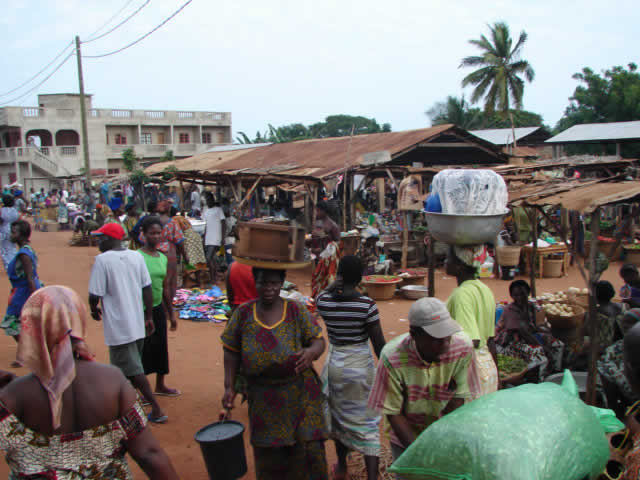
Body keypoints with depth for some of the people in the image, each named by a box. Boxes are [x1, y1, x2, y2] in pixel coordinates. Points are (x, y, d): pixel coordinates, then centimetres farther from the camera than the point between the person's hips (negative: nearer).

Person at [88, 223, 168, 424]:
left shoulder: (102, 260, -14)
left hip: (118, 326, -6)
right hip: (138, 324, 7)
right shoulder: (136, 256, 2)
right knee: (132, 366, 21)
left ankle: (156, 409, -2)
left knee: (133, 369, -1)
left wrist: (94, 309, 7)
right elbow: (147, 288, 4)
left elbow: (95, 295, -15)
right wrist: (149, 317, 11)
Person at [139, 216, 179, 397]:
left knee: (161, 347, 14)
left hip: (158, 308, 6)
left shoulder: (163, 258, 7)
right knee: (142, 349, -1)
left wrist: (171, 314, 17)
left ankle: (160, 386, 30)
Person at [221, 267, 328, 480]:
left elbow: (319, 341, -6)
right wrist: (229, 387, -3)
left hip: (298, 395, -1)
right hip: (263, 398, 1)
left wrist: (312, 352, -28)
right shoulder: (243, 313, -2)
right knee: (268, 453, 11)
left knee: (307, 446, 4)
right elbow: (231, 351, 3)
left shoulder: (296, 311, -5)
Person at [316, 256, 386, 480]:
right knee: (367, 421, 7)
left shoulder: (323, 301, -9)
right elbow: (379, 344, -12)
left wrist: (333, 287, 7)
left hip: (334, 364, 4)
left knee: (339, 415, 23)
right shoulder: (367, 305, -18)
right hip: (360, 365, -4)